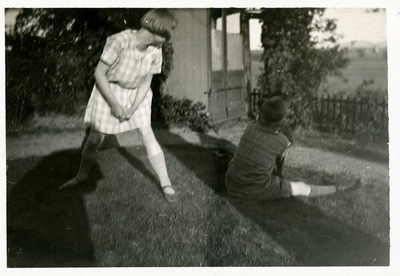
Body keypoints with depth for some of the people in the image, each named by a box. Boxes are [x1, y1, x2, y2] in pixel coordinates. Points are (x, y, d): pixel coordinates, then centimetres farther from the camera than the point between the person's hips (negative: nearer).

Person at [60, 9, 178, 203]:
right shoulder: (120, 41, -32)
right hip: (108, 91, -2)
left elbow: (146, 83, -5)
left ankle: (166, 184, 3)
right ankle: (81, 176, 30)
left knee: (148, 136, -6)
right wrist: (114, 104, -20)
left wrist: (133, 108, -15)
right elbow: (99, 74, -23)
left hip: (135, 95, 3)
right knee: (95, 138, 4)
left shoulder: (155, 52, -17)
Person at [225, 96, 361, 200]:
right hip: (256, 190, -4)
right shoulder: (282, 141, -10)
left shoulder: (251, 126, -1)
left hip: (232, 186, 4)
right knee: (302, 188, 12)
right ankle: (340, 189, 29)